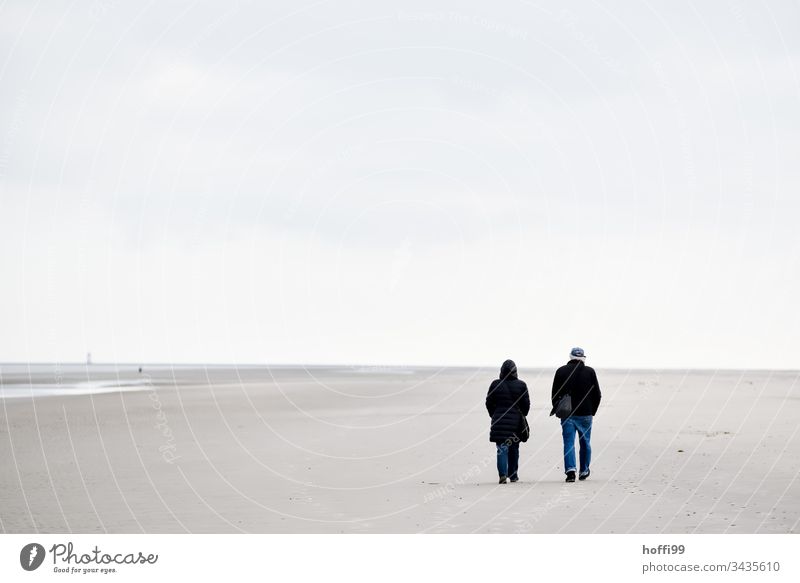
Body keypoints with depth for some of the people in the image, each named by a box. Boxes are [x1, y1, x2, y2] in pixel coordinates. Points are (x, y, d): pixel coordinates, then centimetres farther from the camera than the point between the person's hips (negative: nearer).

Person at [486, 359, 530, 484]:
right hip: (516, 422, 1)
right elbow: (526, 404, 1)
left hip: (499, 421, -1)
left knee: (502, 448, -2)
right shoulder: (521, 385, -2)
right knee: (514, 449, 14)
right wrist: (521, 416, 18)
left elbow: (489, 403, 3)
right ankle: (513, 475, 21)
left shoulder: (495, 384, -2)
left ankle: (503, 473, -21)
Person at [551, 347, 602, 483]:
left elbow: (555, 395, 4)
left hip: (567, 414, 0)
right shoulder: (590, 372, -1)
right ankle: (584, 471, 20)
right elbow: (597, 395, 1)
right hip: (585, 414, 0)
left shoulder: (561, 371, 1)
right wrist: (592, 411, 13)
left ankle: (570, 469, -17)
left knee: (569, 442, 0)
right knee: (585, 443, 13)